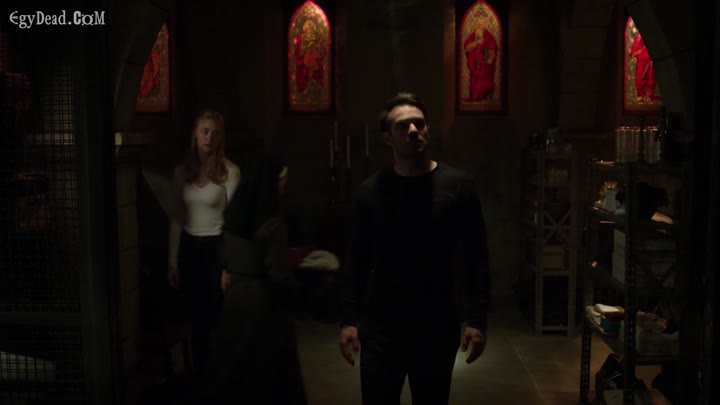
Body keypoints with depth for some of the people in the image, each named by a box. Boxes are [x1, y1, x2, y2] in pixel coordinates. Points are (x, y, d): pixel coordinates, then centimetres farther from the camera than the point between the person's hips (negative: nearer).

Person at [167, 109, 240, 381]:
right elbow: (176, 219, 7)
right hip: (189, 248, 4)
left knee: (220, 317, 4)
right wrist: (172, 261, 6)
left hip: (217, 247, -4)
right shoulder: (182, 172, 4)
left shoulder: (229, 171, -8)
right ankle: (198, 375, 30)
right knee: (197, 317, 14)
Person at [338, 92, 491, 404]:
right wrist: (349, 320, -2)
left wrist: (477, 320, -9)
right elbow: (357, 261, 3)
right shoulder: (370, 191, 1)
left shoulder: (457, 186, -3)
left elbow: (476, 259, -3)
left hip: (439, 325, 0)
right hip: (380, 325, 0)